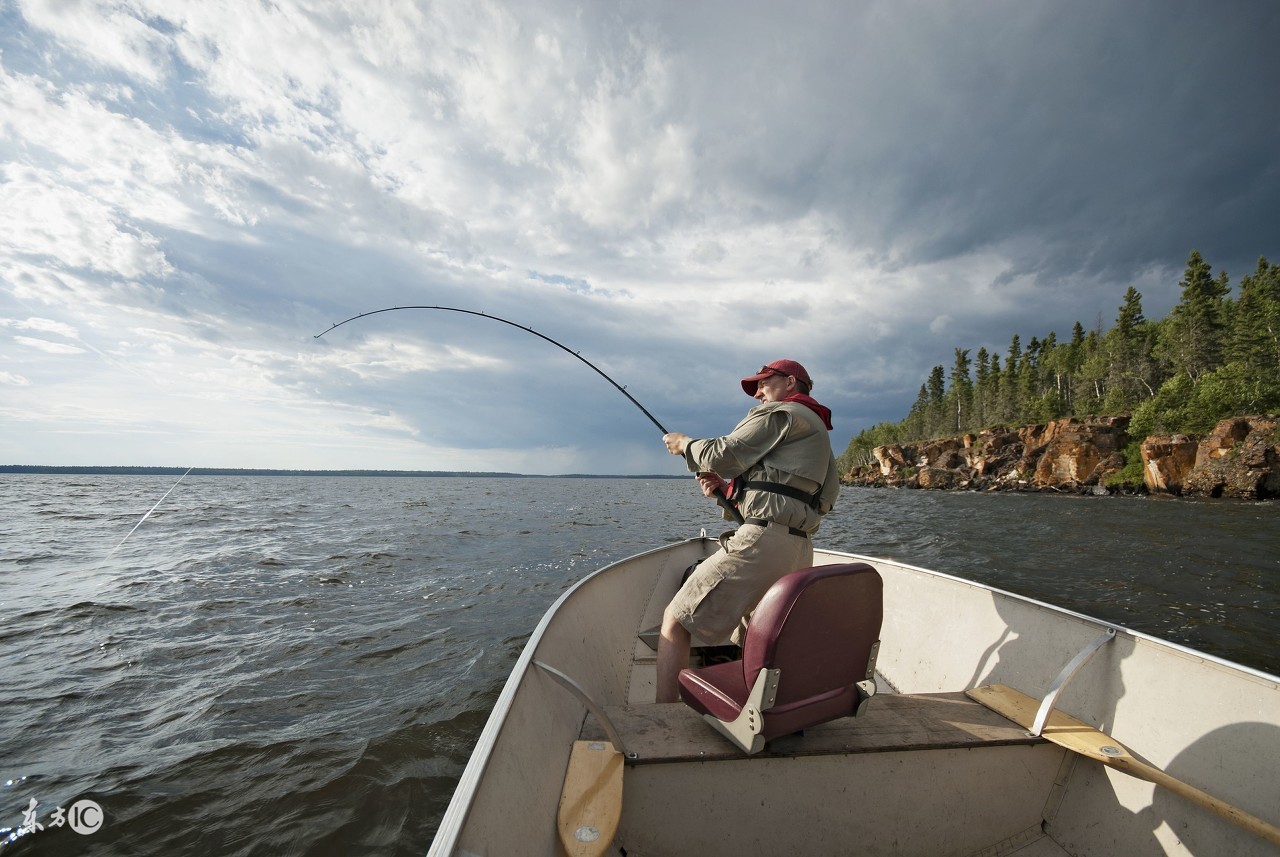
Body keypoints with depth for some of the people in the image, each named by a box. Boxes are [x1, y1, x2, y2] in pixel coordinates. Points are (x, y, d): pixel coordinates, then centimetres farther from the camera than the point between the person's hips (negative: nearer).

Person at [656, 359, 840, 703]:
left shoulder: (782, 412, 2)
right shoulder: (817, 430, 31)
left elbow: (724, 454, -6)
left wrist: (685, 444, 12)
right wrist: (724, 487, 14)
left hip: (764, 540, -10)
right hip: (798, 550, 10)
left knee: (676, 620, -6)